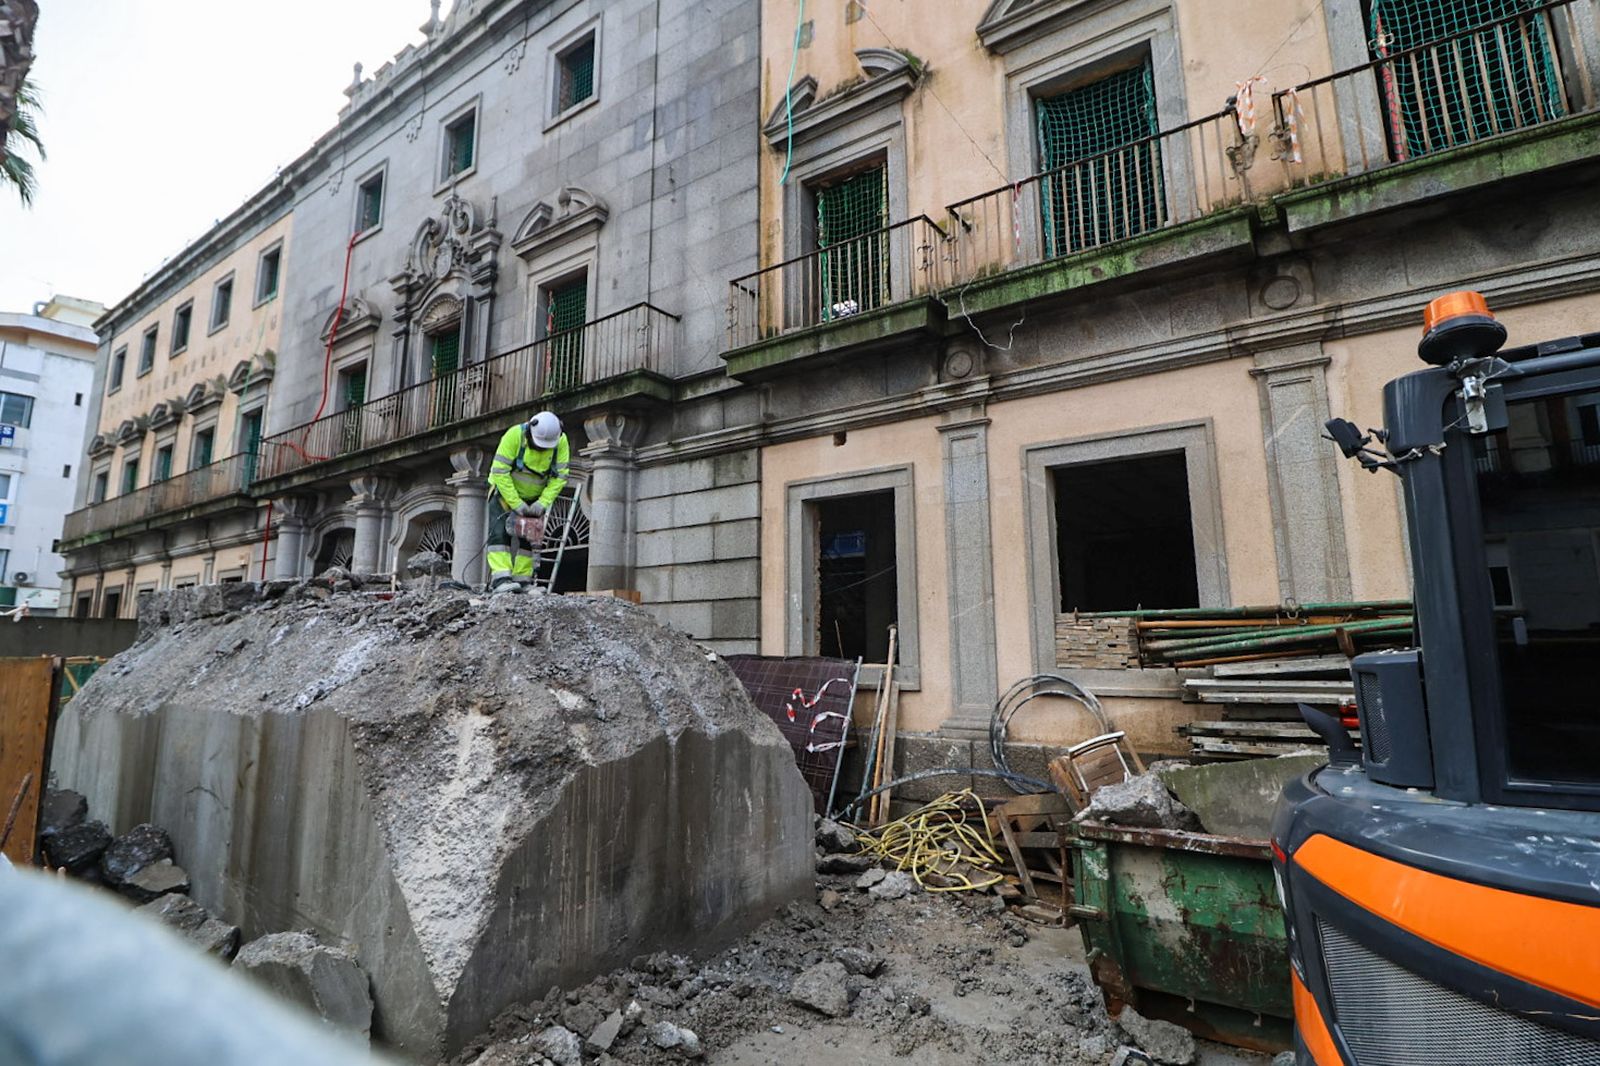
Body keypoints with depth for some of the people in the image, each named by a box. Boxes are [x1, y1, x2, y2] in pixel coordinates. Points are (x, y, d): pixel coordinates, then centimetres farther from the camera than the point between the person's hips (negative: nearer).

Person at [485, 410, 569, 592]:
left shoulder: (561, 441, -19)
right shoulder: (514, 435, -29)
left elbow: (560, 476, -16)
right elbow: (499, 471, -28)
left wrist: (543, 503, -25)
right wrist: (516, 504, -29)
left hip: (533, 499, 4)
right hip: (505, 493, -3)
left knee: (529, 538, 2)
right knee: (500, 534, -17)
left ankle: (521, 581, 5)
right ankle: (500, 579, -24)